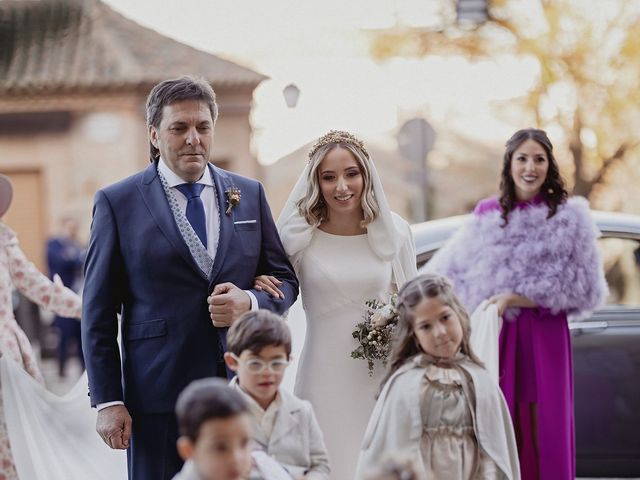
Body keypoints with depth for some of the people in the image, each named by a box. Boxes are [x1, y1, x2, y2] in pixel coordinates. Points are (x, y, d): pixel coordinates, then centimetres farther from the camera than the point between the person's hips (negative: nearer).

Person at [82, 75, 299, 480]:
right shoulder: (117, 202, 0)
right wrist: (108, 401, -6)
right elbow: (99, 311, 0)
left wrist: (249, 302, -9)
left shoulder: (249, 194, 10)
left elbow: (284, 279, 14)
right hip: (159, 397, -3)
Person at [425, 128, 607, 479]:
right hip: (494, 335, 2)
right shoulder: (488, 215, 7)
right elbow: (452, 271, 15)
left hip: (544, 336, -2)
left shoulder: (569, 218, -1)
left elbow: (583, 289, -4)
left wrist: (518, 299, -11)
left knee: (542, 430, 0)